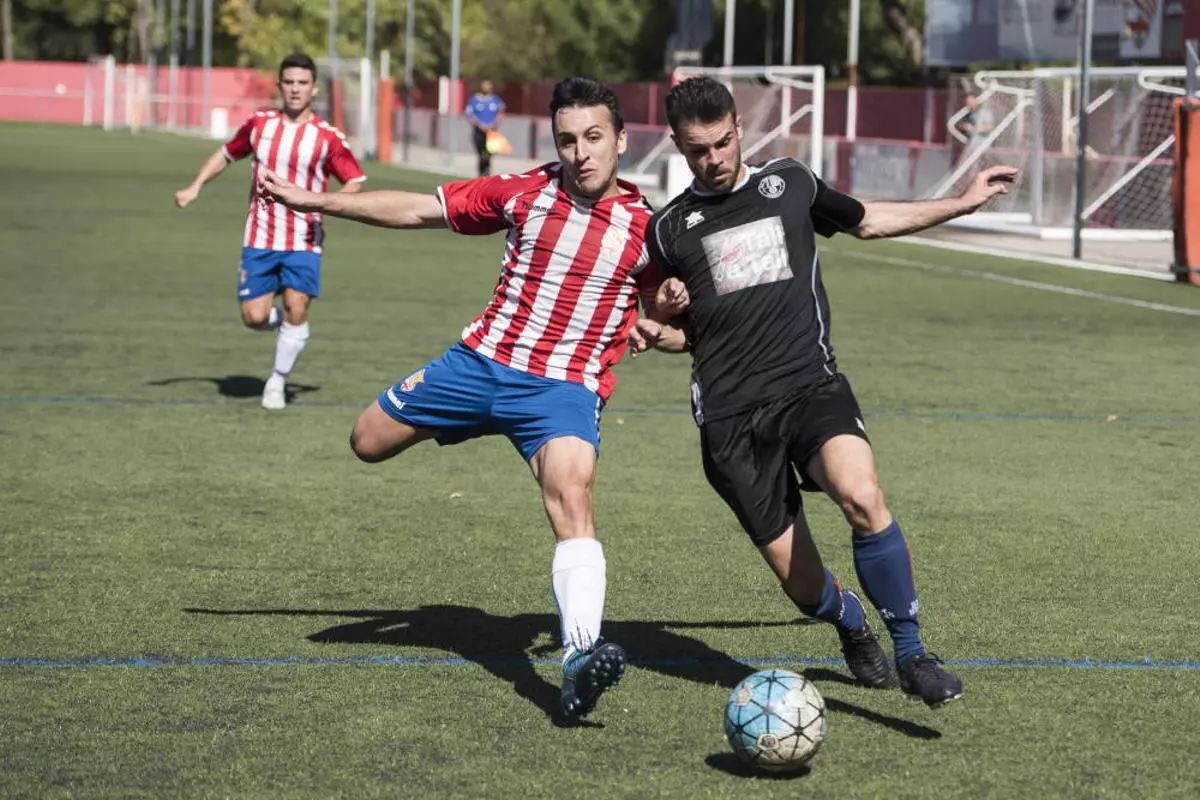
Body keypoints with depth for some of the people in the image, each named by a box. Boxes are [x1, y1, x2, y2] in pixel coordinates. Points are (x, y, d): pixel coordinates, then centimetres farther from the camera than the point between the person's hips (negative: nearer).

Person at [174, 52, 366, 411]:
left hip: (304, 240, -2)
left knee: (296, 309, -13)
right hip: (260, 237, 2)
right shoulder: (260, 123, 3)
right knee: (255, 316, -5)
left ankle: (278, 382, 8)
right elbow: (227, 153, 18)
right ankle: (287, 323, 31)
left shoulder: (328, 137, -6)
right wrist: (195, 187, 7)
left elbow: (355, 181, -1)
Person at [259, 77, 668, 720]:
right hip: (483, 359, 4)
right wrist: (312, 201, 6)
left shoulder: (648, 230, -5)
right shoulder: (526, 193, -2)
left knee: (571, 497, -31)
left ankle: (581, 656, -43)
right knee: (369, 441, 12)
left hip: (564, 387, -4)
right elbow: (419, 210, 6)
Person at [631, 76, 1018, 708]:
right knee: (806, 590, -4)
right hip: (730, 416, 0)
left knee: (862, 496, -33)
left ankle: (910, 654, -18)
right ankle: (851, 623, 34)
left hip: (810, 384, 0)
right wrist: (655, 331, 1)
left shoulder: (790, 183, 12)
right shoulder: (670, 229, 12)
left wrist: (965, 202, 29)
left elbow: (869, 221, 30)